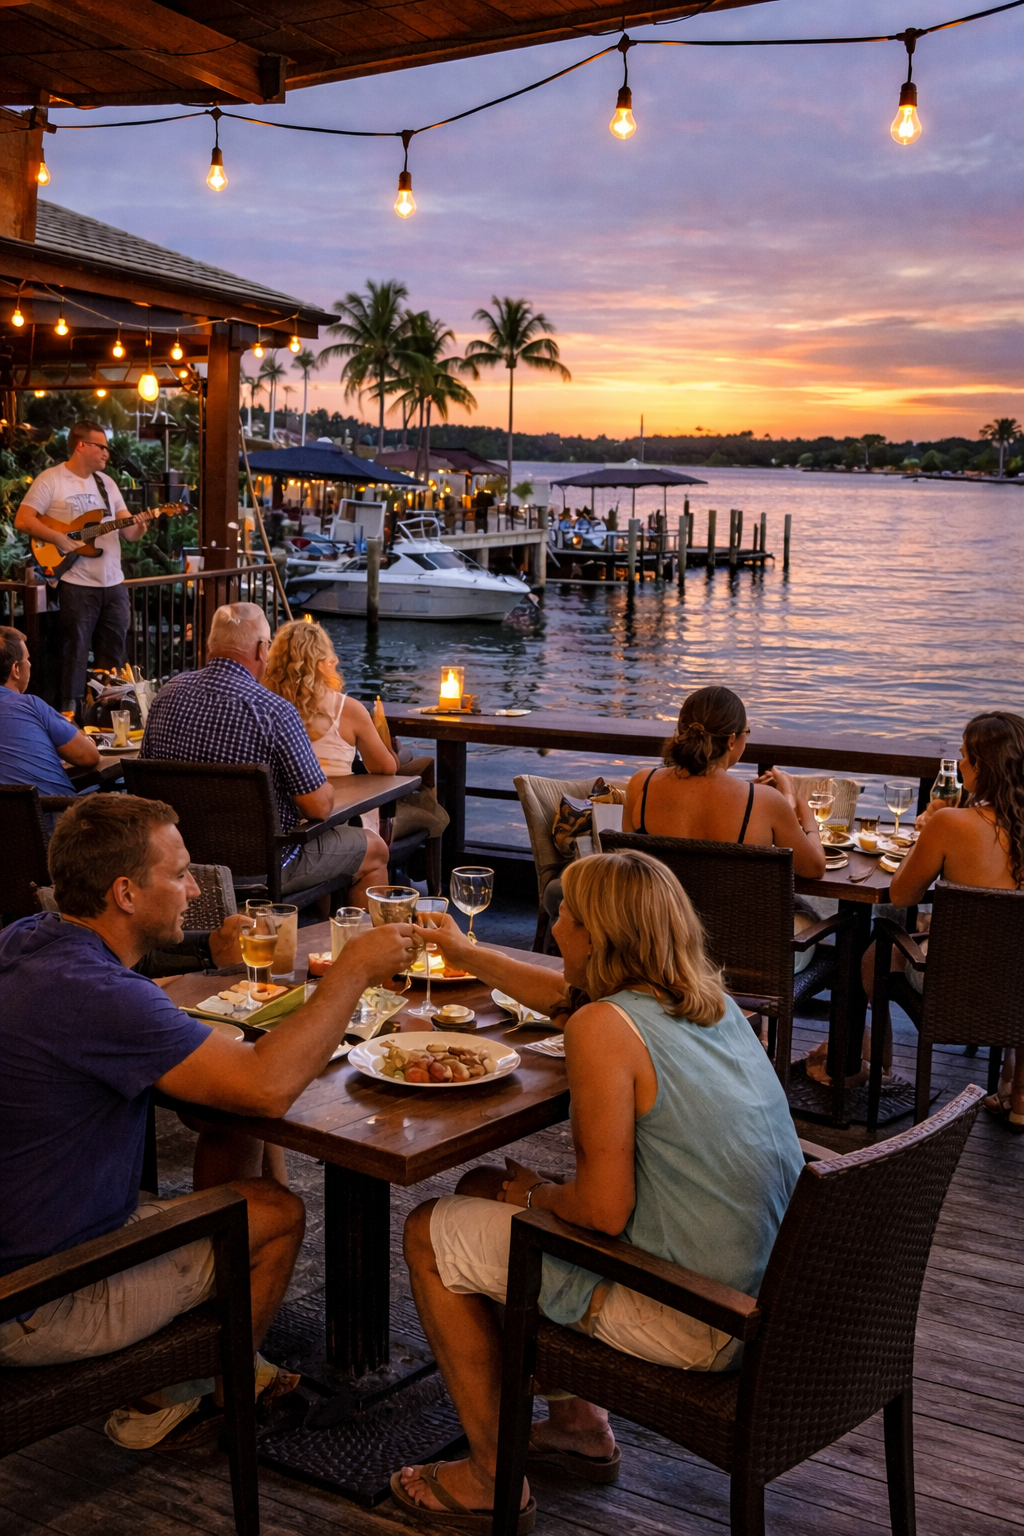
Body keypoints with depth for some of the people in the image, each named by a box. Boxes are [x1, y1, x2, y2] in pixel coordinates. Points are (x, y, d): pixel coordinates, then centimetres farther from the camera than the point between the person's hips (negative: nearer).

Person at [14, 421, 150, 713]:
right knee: (76, 651, -2)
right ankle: (70, 710, 6)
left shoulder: (107, 483, 15)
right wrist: (60, 539, -19)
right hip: (76, 583, -6)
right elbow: (23, 520, -11)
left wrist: (139, 527, -9)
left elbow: (127, 531, 12)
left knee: (113, 653, 10)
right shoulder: (51, 479, -4)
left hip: (113, 583, 6)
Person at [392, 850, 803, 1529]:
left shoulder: (603, 1028, -23)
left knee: (430, 1235, 7)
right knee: (483, 1189, 22)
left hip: (694, 1325, -9)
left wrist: (536, 1195, -3)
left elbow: (603, 1210, -24)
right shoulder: (710, 998, 4)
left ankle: (494, 1479, 21)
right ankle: (581, 1425, 32)